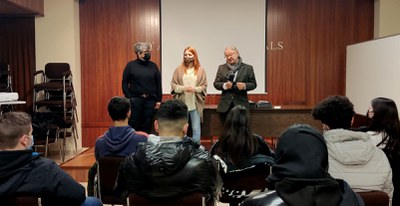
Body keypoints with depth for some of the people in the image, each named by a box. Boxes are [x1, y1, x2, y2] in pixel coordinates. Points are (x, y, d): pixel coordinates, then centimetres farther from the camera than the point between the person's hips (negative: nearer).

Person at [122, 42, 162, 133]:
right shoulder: (131, 65, 2)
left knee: (147, 126, 7)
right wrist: (128, 98, -6)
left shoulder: (153, 66, 8)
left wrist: (159, 100, 4)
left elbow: (158, 83, 8)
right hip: (135, 99, -2)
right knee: (133, 125, 0)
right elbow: (125, 83, 1)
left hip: (150, 100, 2)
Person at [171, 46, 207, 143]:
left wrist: (195, 89, -14)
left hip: (195, 104, 0)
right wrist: (183, 88, -12)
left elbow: (204, 86, 3)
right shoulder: (179, 70, 4)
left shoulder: (200, 70, 3)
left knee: (196, 128, 4)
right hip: (182, 103, 1)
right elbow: (173, 85, 4)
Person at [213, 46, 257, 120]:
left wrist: (244, 86, -15)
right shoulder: (221, 68, 11)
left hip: (241, 104, -2)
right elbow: (216, 83, 9)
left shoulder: (247, 68, 6)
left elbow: (253, 84, 5)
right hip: (225, 106, 2)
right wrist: (224, 85, -12)